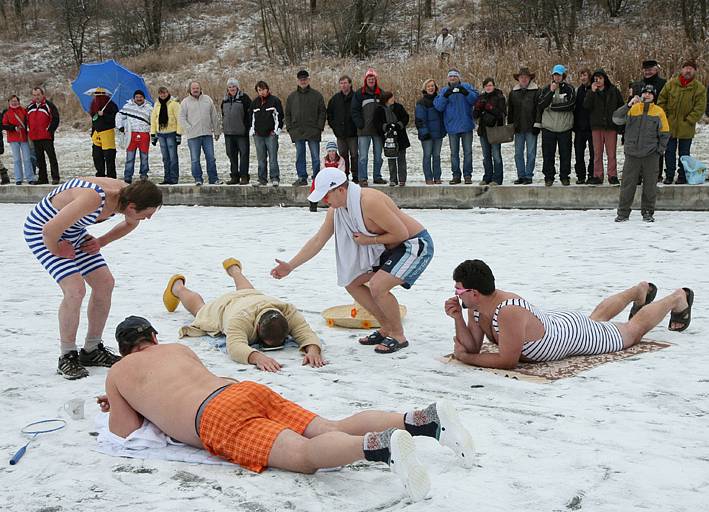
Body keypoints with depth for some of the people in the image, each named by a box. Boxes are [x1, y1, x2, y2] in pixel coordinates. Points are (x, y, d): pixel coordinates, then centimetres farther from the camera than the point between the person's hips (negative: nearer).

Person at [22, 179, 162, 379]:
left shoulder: (126, 194, -14)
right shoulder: (93, 199, -40)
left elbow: (131, 223, 10)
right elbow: (50, 230, -38)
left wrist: (101, 242, 0)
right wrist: (57, 251, -18)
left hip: (73, 231, 8)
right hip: (42, 232, -8)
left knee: (105, 283, 1)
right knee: (75, 289, -21)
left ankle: (92, 351, 15)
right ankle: (67, 357, -4)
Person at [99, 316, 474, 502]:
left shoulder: (115, 375, 22)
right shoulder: (179, 348, 37)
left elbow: (126, 430, 24)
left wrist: (119, 405, 44)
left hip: (217, 418, -7)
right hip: (248, 388, 7)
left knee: (306, 456, -28)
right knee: (334, 430, -4)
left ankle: (381, 445, -57)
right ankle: (425, 418, -25)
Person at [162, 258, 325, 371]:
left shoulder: (288, 312, -46)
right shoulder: (241, 318, -53)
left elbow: (307, 334, -52)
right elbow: (235, 346, -66)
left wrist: (313, 350, -73)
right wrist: (257, 357, -84)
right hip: (224, 306, -3)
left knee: (247, 291, 41)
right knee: (200, 308, 32)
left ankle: (233, 268, 70)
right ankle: (177, 287, 62)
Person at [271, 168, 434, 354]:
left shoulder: (369, 202, -31)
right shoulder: (336, 210, -3)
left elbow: (402, 233, -27)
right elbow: (318, 241, 5)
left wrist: (369, 240, -18)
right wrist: (290, 266, 2)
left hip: (416, 245, -10)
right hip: (390, 248, 10)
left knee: (377, 287, -25)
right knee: (351, 282, 8)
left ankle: (398, 336, -4)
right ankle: (387, 328, 18)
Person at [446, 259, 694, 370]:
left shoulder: (510, 311, -45)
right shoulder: (477, 307, -20)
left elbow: (507, 361, -42)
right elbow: (472, 347, -13)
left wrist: (464, 357, -36)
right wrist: (458, 318, -28)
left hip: (579, 334, -7)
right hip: (556, 322, 7)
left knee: (635, 328, 19)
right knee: (597, 317, 38)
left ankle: (678, 298, 44)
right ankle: (641, 290, 65)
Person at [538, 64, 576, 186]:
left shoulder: (569, 89, 3)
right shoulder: (546, 89, 7)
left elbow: (571, 104, -10)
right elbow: (541, 104, -5)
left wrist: (553, 106, -8)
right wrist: (551, 91, -13)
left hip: (565, 127, -1)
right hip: (548, 127, 1)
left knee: (565, 153, 4)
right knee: (548, 154, 2)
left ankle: (565, 176, 13)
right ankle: (549, 177, 10)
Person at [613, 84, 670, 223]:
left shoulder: (659, 112, 7)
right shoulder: (632, 109, 5)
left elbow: (664, 133, 10)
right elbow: (616, 119, -9)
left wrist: (660, 149, 1)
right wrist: (629, 105, -17)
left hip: (651, 154, 1)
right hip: (632, 154, -1)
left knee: (650, 185, 4)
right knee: (627, 184, 0)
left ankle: (648, 212, 15)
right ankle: (623, 212, 7)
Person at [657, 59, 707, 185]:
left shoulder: (700, 88, -5)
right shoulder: (671, 84, 0)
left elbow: (699, 108, -6)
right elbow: (661, 101, 6)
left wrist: (688, 121, -12)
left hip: (686, 127, -2)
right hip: (670, 125, 2)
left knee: (684, 153, 8)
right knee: (669, 152, 8)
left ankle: (682, 177, 17)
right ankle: (669, 176, 18)